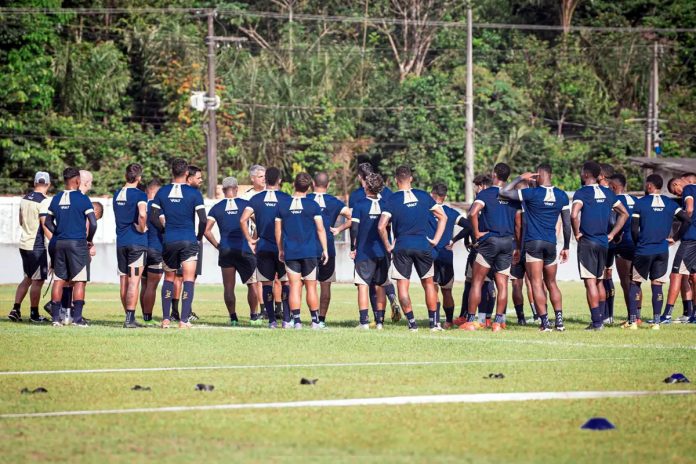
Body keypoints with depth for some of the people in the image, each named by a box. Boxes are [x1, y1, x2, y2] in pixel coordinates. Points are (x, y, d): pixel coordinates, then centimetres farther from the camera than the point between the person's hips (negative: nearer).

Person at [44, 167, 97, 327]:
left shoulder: (56, 199, 7)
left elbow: (48, 222, 13)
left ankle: (56, 317, 8)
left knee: (59, 280, 9)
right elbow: (93, 223, -12)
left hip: (60, 243, 5)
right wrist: (89, 240, 3)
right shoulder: (82, 198, -8)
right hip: (78, 243, -5)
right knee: (79, 281, -1)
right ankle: (77, 317, -5)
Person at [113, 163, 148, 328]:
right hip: (137, 242, -6)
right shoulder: (139, 195, -11)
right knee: (134, 282, -6)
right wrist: (142, 228, -11)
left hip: (120, 242, 6)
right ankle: (130, 319, -9)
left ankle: (129, 317, 17)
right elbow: (142, 214, -28)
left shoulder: (116, 195, 10)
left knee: (124, 282, 11)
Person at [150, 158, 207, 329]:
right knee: (189, 279, 0)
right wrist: (199, 236, 7)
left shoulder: (162, 192, 3)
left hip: (169, 241, 3)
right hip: (189, 241, -3)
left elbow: (154, 217, 2)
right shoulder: (194, 193, -6)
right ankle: (184, 320, -9)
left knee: (169, 278, 15)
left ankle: (165, 319, 10)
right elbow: (202, 219, -9)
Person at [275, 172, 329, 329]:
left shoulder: (282, 204, 2)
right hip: (309, 252, -1)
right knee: (311, 287, 6)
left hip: (290, 252, 1)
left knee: (294, 286, 1)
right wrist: (325, 249, 6)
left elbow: (278, 230, 7)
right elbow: (320, 229, -3)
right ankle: (315, 321, 8)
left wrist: (280, 250, 17)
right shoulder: (313, 205, -3)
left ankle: (296, 320, -5)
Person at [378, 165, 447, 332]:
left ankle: (412, 323, -2)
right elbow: (443, 217, 9)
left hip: (401, 247, -2)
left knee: (403, 286, 4)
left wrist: (388, 246, 1)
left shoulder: (392, 199, -3)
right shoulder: (423, 196, 6)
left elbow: (381, 226, -11)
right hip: (422, 245, 2)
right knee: (428, 283, 12)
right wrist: (435, 240, 11)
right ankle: (434, 322, 10)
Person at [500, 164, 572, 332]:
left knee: (537, 284, -3)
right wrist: (566, 247, 17)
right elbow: (567, 223, 8)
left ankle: (545, 323, -9)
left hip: (532, 242, -4)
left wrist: (521, 178, 6)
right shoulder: (561, 196, 5)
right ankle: (559, 321, 7)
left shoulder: (532, 193, -7)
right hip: (551, 243, 4)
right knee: (551, 283, 15)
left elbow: (504, 192, -5)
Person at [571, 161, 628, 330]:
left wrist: (577, 233, -11)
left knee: (590, 282, -4)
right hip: (604, 242, 6)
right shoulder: (607, 193, 10)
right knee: (599, 281, 17)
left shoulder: (582, 193, -10)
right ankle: (602, 316, 19)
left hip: (587, 242, -6)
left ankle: (597, 322, -6)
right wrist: (612, 234, 15)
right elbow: (624, 214, 15)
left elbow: (574, 215, -26)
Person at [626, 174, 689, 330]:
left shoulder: (640, 203, -4)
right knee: (657, 285, 7)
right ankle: (656, 322, 2)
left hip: (643, 251, -2)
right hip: (662, 250, 2)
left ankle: (633, 321, 3)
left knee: (635, 284, 9)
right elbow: (686, 220, -2)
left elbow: (634, 229, -5)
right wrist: (675, 238, 6)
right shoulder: (670, 203, 5)